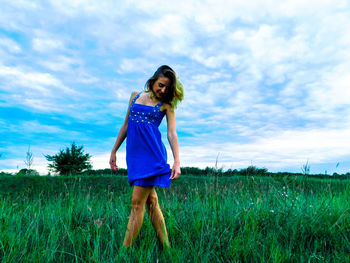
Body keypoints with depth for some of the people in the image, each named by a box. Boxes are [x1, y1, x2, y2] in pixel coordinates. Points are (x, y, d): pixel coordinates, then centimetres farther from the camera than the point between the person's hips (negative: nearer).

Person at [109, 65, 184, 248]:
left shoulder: (166, 104, 3)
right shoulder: (136, 95, 13)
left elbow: (172, 133, -6)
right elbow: (126, 125, 17)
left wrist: (177, 161, -18)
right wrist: (114, 151, 17)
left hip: (151, 152, -5)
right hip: (134, 152, 5)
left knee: (137, 202, -5)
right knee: (150, 200, 8)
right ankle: (165, 245, 19)